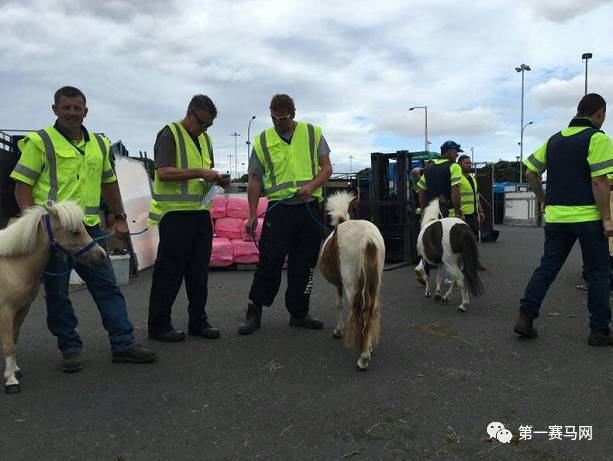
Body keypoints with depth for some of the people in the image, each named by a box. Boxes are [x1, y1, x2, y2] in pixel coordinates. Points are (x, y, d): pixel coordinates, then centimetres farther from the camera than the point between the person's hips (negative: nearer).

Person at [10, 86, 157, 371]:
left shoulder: (99, 144, 15)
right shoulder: (40, 141, -1)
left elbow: (108, 183, 23)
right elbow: (22, 184, -4)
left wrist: (119, 217, 19)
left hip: (90, 227, 5)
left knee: (107, 286, 3)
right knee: (57, 292, 3)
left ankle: (123, 344, 9)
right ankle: (70, 348, 17)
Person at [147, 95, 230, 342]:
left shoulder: (205, 138, 18)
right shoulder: (169, 134, -6)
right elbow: (164, 173, -17)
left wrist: (218, 179, 6)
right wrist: (199, 172, -21)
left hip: (200, 212, 8)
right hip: (175, 213, -7)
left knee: (199, 270, 10)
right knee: (170, 271, -2)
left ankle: (198, 321, 21)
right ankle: (159, 325, 10)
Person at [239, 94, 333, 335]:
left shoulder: (313, 133, 6)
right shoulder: (262, 141, 5)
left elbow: (326, 167, 5)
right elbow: (255, 179, 6)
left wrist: (311, 186, -14)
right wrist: (252, 215, 0)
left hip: (310, 208, 2)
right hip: (278, 209, -1)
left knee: (303, 265, 7)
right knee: (269, 263, -4)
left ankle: (299, 313, 19)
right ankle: (253, 312, 9)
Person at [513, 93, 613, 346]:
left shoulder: (554, 139, 11)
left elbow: (530, 172, 12)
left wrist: (543, 200, 20)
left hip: (556, 216, 5)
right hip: (588, 216, -5)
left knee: (547, 267, 10)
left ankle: (525, 316, 5)